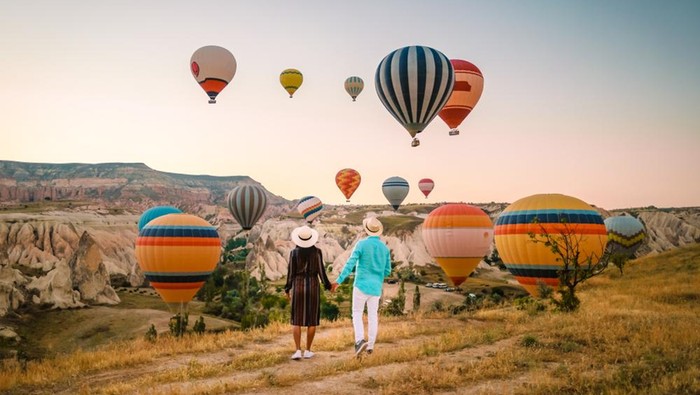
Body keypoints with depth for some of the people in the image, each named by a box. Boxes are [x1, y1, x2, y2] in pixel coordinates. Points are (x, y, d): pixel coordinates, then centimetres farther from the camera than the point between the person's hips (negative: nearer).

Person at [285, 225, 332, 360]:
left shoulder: (294, 252, -5)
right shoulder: (317, 252, -6)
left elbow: (291, 273, -3)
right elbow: (321, 271, -5)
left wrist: (287, 289, 10)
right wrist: (328, 286, 10)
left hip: (298, 287, 0)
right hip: (313, 287, 0)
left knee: (296, 320, 6)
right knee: (312, 320, 10)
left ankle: (298, 351, -4)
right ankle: (307, 351, 11)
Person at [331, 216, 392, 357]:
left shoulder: (361, 244, -9)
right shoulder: (385, 248, 4)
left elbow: (350, 264, -16)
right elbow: (387, 271, 7)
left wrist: (338, 281, -15)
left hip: (362, 285, -4)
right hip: (376, 287, 4)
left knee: (357, 314, 4)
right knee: (373, 315, 10)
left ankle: (360, 340, -15)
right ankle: (370, 346, 11)